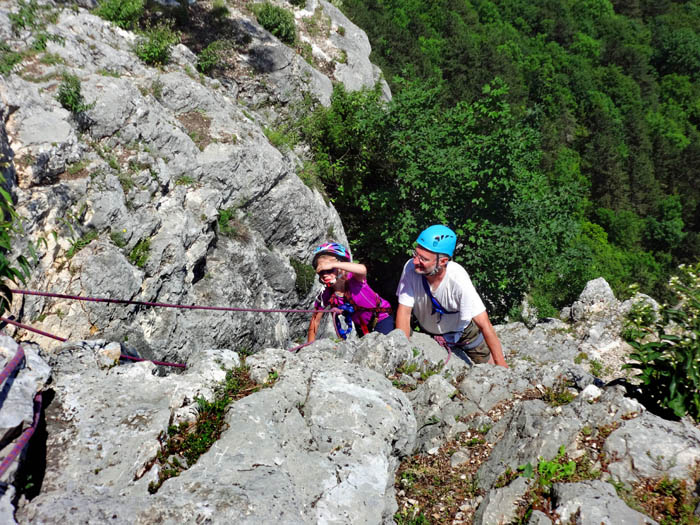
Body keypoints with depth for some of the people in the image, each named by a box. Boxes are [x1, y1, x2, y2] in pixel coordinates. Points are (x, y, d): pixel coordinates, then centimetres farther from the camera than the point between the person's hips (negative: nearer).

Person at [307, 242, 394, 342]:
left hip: (382, 320, -5)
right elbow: (315, 321, -7)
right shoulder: (325, 296, -17)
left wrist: (332, 264, -61)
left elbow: (362, 269, -57)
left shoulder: (352, 279, -31)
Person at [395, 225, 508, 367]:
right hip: (429, 333, 1)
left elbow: (484, 324, -34)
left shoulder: (458, 279, -38)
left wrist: (501, 364, -34)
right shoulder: (411, 268, -32)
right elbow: (404, 312, -25)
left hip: (463, 329, -1)